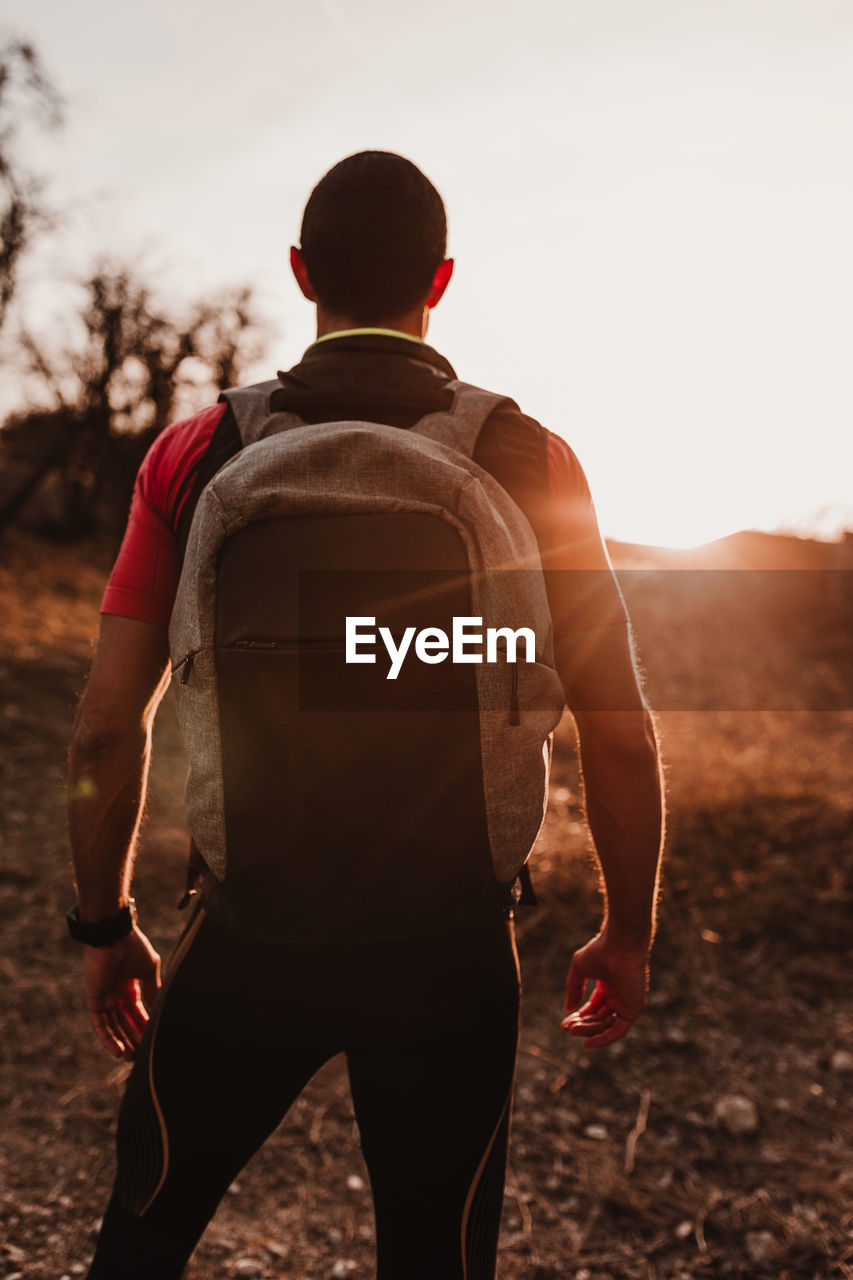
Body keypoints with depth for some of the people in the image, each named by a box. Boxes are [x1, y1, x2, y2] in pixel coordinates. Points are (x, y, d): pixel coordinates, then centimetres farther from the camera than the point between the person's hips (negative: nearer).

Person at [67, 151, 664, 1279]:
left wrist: (106, 927, 10)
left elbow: (106, 730, -4)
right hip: (452, 944, 0)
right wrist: (628, 932, 8)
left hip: (253, 931, 1)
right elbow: (620, 733, -6)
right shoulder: (530, 462, -5)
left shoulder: (199, 453, -4)